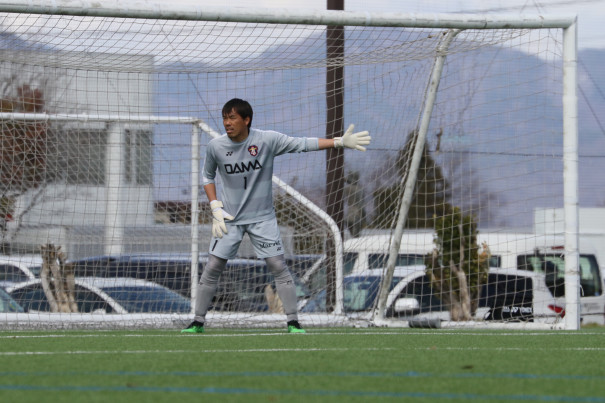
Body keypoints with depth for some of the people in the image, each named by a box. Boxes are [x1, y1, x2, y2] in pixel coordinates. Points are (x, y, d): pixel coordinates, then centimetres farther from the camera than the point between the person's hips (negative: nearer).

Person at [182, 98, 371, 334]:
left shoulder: (267, 140, -13)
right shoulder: (216, 147, -8)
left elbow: (302, 144, -9)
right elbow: (207, 176, 8)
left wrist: (340, 142, -15)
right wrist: (216, 209, -3)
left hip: (262, 217, -1)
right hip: (229, 218, 1)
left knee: (278, 266, -7)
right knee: (213, 267, -2)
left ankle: (292, 321, 1)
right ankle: (198, 321, 9)